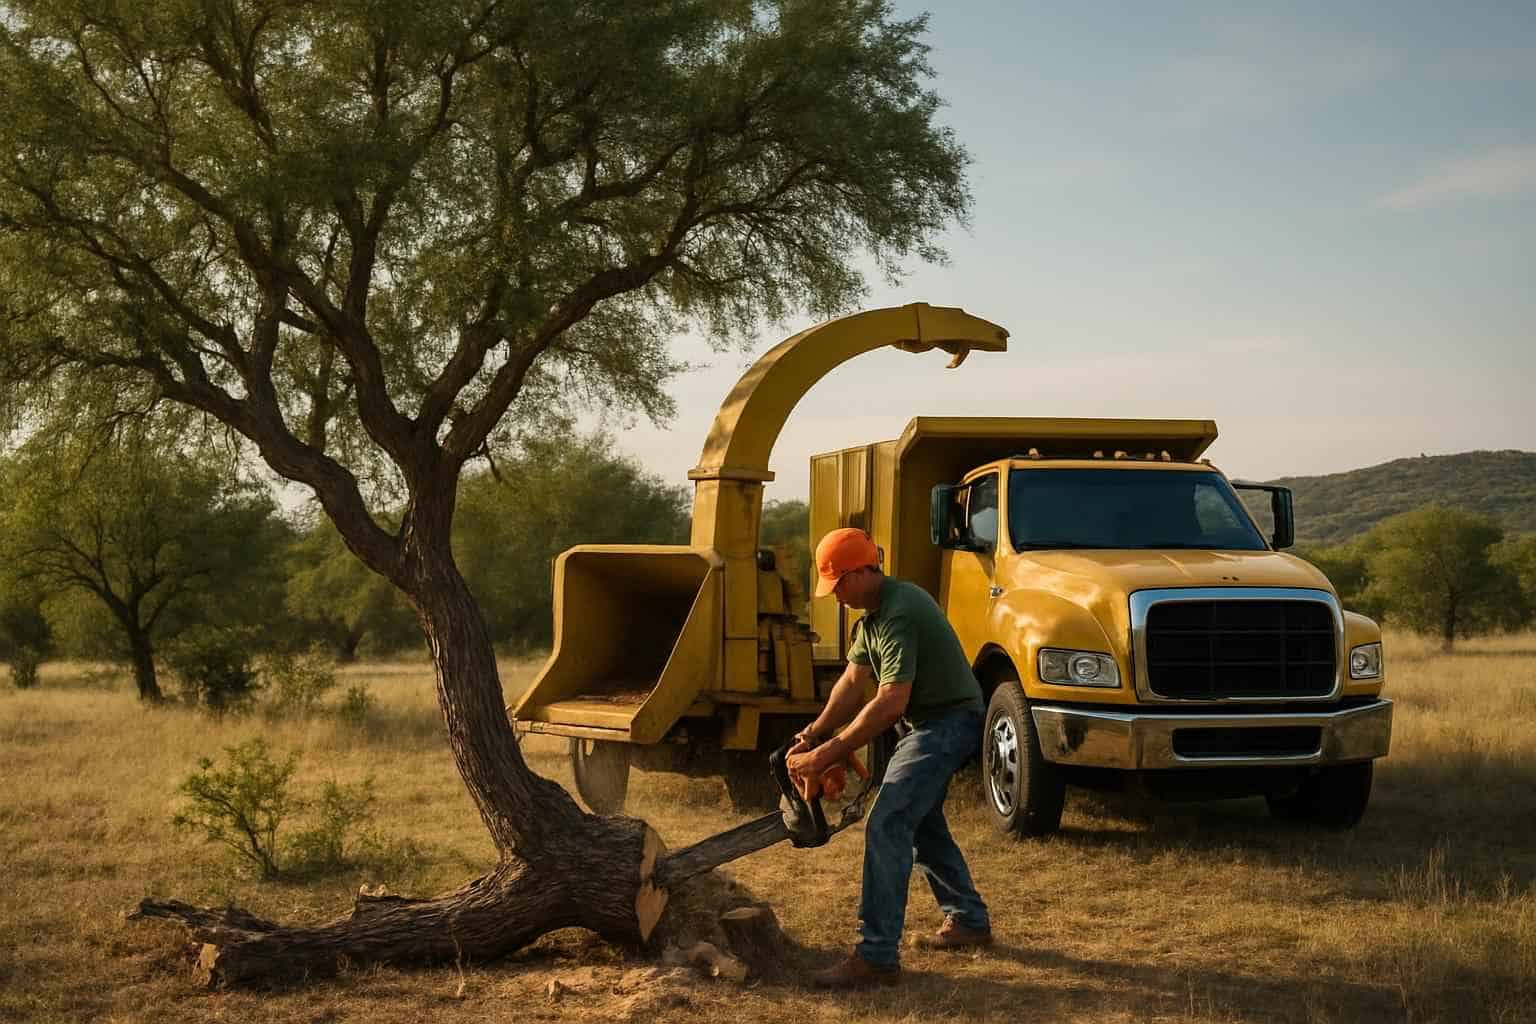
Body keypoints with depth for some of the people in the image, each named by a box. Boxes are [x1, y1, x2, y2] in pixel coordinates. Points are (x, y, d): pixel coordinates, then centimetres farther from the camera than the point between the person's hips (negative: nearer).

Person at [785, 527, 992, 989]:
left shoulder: (899, 614, -26)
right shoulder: (874, 613, 7)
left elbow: (889, 703, -32)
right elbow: (852, 684, 7)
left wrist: (827, 755, -30)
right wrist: (812, 735, -5)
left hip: (949, 723, -11)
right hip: (930, 723, 11)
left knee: (886, 826, -18)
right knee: (922, 822, 24)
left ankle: (876, 956, -18)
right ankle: (968, 921, 39)